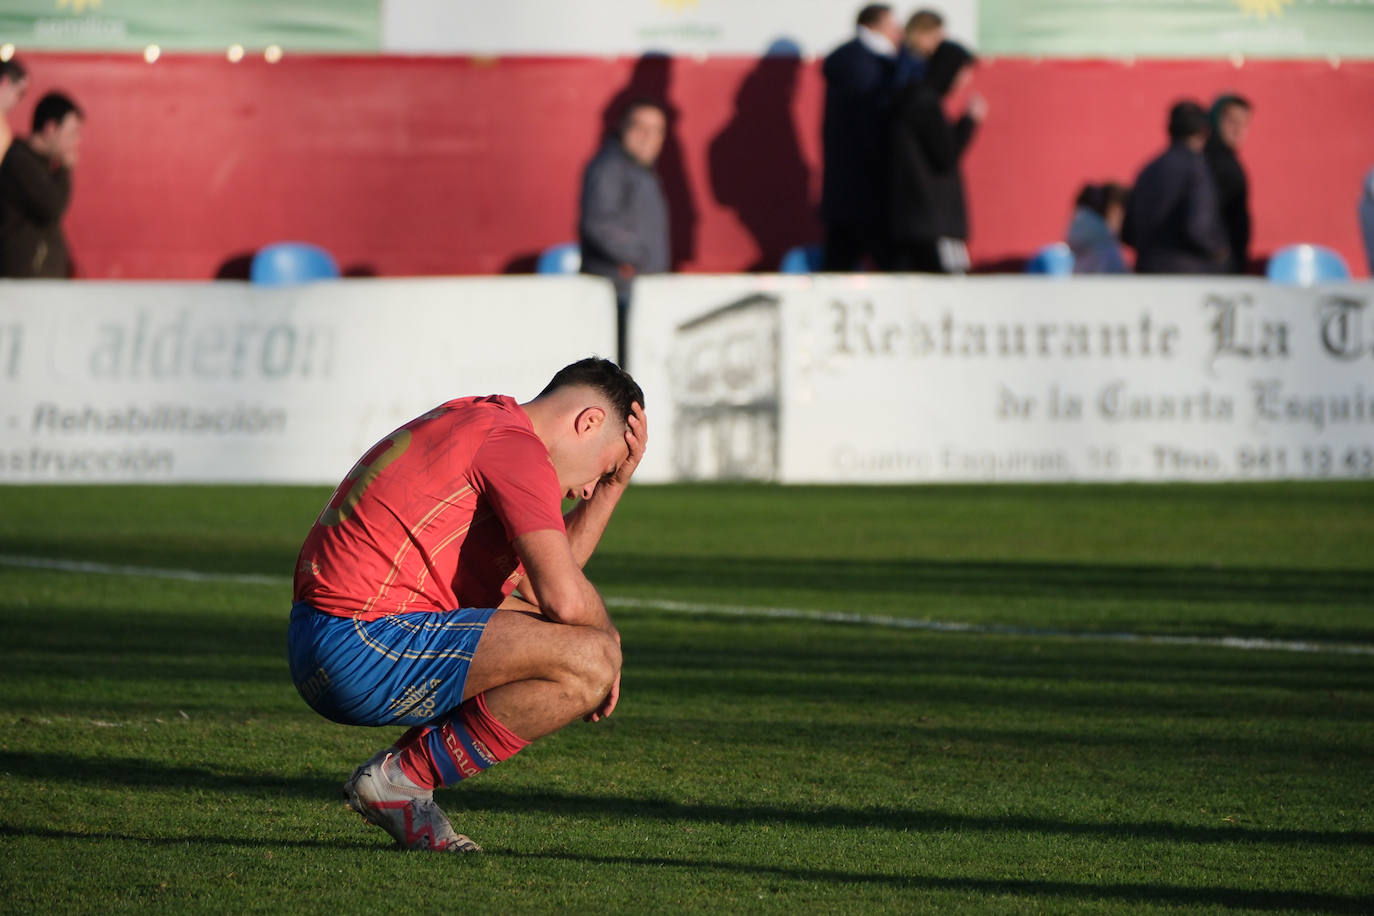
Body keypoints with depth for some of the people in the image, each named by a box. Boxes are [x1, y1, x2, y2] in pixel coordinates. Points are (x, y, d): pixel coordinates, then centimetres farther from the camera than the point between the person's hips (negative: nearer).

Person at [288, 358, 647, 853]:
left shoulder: (477, 422, 23)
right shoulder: (516, 447, -9)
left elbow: (538, 583, 26)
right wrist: (605, 635, 2)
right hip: (362, 646, -11)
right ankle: (403, 776, -7)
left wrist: (614, 483, 22)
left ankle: (403, 770, 12)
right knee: (589, 660, -17)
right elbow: (564, 597, -20)